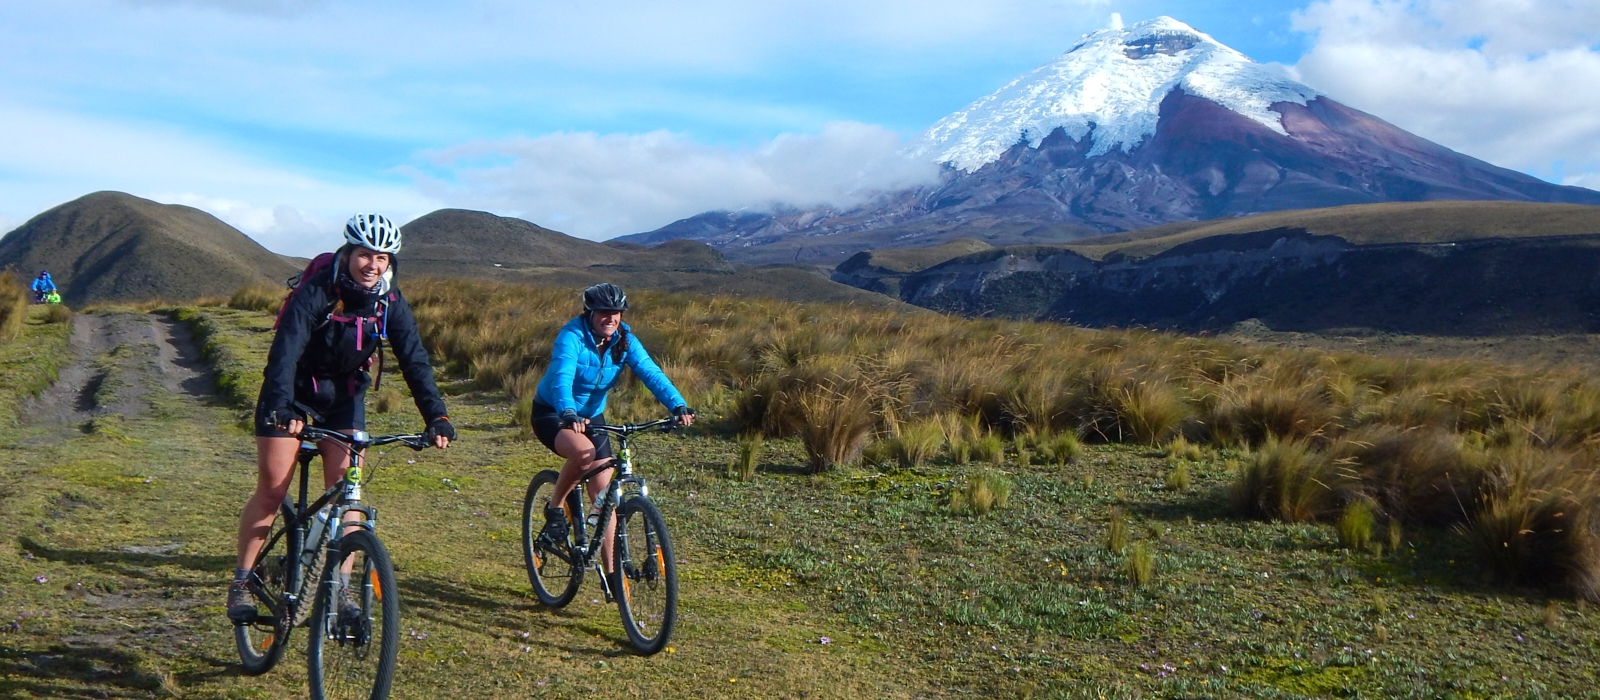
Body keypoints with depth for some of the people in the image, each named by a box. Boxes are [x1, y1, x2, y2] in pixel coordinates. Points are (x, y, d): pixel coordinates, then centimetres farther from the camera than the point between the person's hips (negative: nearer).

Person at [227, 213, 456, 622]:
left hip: (344, 395, 3)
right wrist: (281, 408, -51)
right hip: (293, 392, -3)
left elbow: (414, 360, -17)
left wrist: (436, 416, -29)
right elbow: (285, 350, -36)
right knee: (271, 491, -4)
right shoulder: (316, 292, -25)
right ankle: (241, 584, 10)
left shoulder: (390, 303, -14)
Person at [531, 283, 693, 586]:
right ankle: (554, 508, -9)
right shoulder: (572, 336, -25)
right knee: (584, 453, -37)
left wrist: (678, 405, -39)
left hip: (592, 416, 5)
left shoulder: (624, 340, -10)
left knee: (604, 493, -2)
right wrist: (569, 413, -59)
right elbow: (561, 376, -40)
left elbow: (651, 373, -22)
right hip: (552, 413, -5)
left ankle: (611, 572, 7)